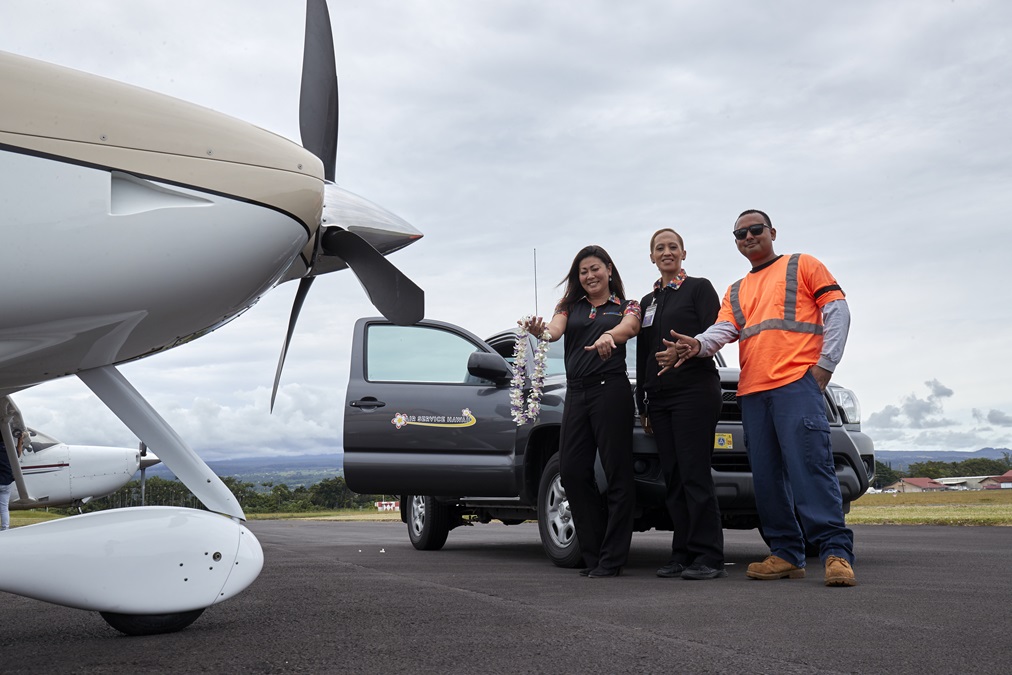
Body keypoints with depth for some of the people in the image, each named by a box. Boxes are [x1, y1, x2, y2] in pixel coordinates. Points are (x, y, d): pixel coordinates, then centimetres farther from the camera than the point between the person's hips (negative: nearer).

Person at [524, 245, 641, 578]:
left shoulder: (626, 307, 9)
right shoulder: (570, 306, 18)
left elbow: (629, 328, -13)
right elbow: (555, 331, -1)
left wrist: (609, 336, -37)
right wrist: (539, 330, -26)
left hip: (611, 391, -4)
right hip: (576, 393, 4)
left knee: (617, 473, -6)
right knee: (571, 470, -1)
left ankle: (612, 558, -3)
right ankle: (593, 552, 9)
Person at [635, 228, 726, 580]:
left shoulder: (699, 288, 4)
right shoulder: (647, 302, 22)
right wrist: (643, 404, 19)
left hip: (695, 390, -6)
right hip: (659, 397, 6)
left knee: (695, 473, -11)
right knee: (673, 477, 3)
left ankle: (708, 557, -10)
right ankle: (683, 555, 6)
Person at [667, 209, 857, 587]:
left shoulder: (802, 266, 12)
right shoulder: (735, 293, 25)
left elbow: (837, 311, 4)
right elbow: (722, 330, 7)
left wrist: (826, 364, -6)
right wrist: (699, 344, -16)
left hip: (797, 382, -6)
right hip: (752, 392, 6)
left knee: (810, 466, -16)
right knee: (767, 477, 4)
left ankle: (836, 552, -16)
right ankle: (786, 554, 9)